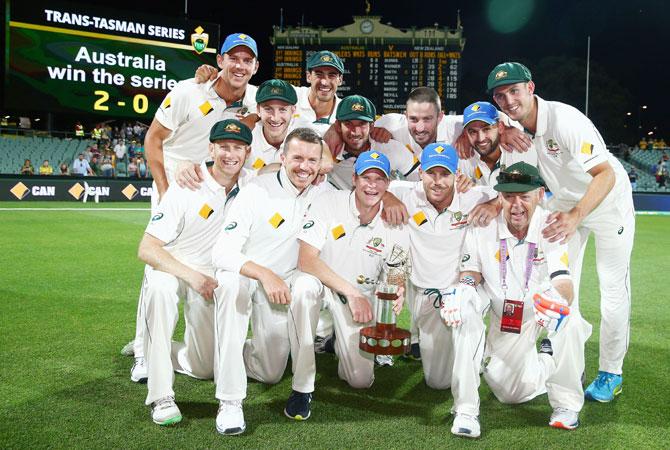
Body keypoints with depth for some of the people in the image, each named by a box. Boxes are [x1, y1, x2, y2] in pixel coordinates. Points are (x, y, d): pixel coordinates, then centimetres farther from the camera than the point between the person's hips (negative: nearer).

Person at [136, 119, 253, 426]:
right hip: (170, 268, -4)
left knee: (204, 368, 4)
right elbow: (146, 249, -22)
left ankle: (148, 350, 35)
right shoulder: (186, 188, -20)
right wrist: (192, 275, -35)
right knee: (160, 286, -41)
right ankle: (161, 396, -33)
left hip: (210, 279, 4)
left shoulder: (251, 184, -9)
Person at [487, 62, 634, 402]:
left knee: (613, 288, -2)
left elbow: (606, 174, -37)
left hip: (608, 200, -6)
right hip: (565, 201, 6)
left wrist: (576, 216, -52)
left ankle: (611, 373, 13)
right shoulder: (512, 127, -13)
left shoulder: (564, 119, -33)